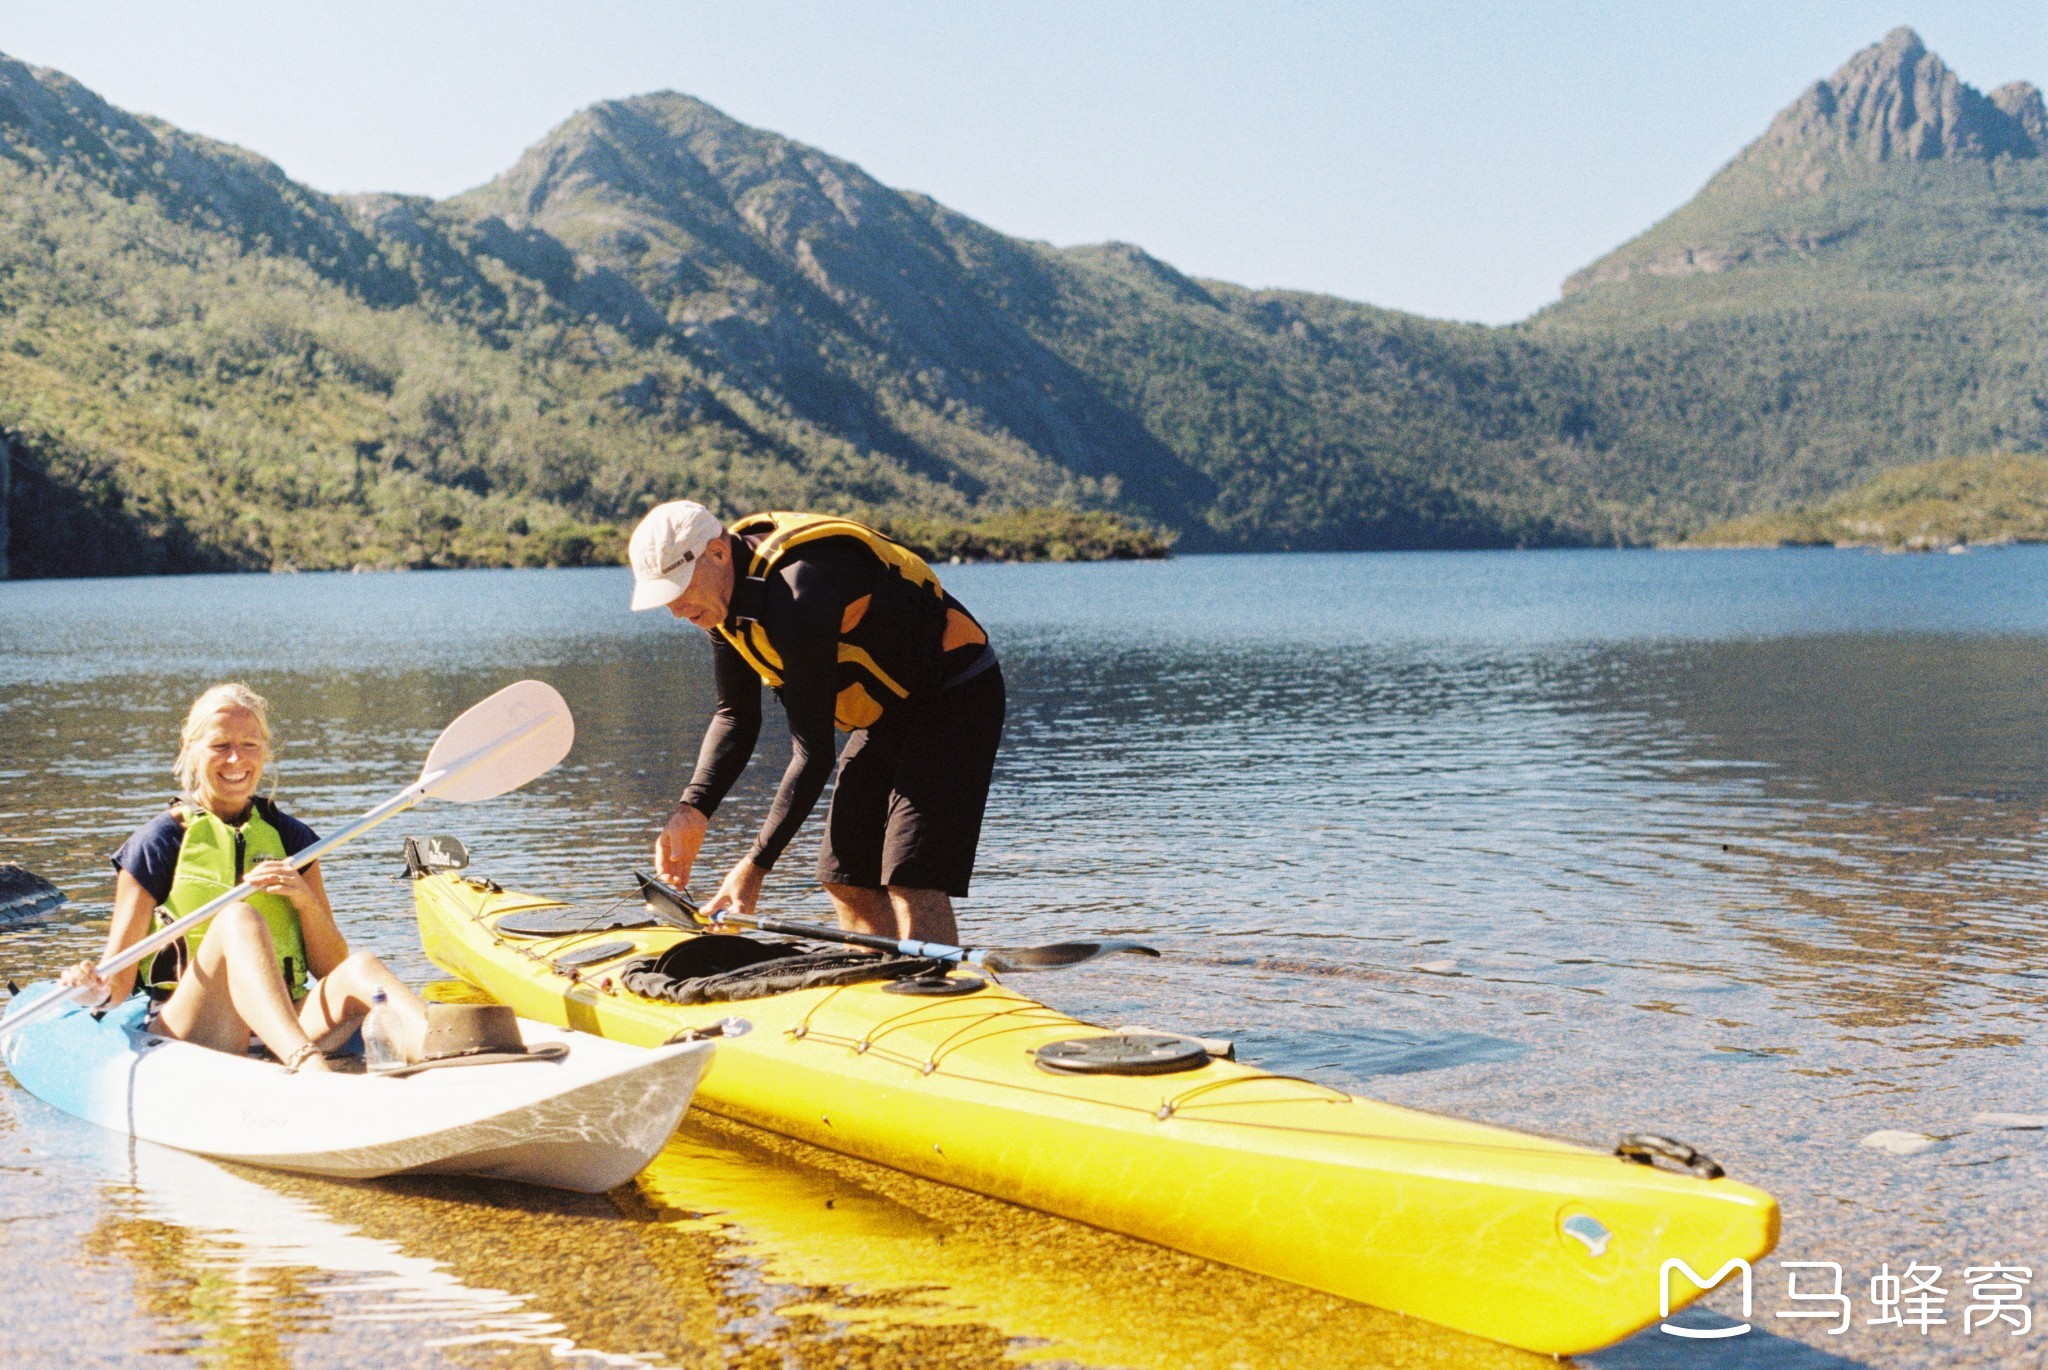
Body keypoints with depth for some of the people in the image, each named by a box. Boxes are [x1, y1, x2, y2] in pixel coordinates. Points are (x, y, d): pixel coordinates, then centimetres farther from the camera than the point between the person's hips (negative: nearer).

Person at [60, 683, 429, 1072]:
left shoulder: (290, 837, 17)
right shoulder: (159, 842, 6)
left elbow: (332, 969, 12)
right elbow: (119, 981, 1)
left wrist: (305, 899, -5)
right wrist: (97, 991, -22)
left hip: (284, 1027, 3)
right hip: (187, 1033, -3)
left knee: (360, 969, -29)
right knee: (238, 918, -32)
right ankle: (309, 1063, -59)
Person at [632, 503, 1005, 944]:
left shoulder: (799, 595, -32)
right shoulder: (724, 595, -2)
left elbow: (813, 753, -31)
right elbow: (735, 716, 6)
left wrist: (756, 865, -32)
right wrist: (692, 812, -9)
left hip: (953, 700, -10)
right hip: (890, 709, 10)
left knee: (912, 883, -20)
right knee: (848, 882, 7)